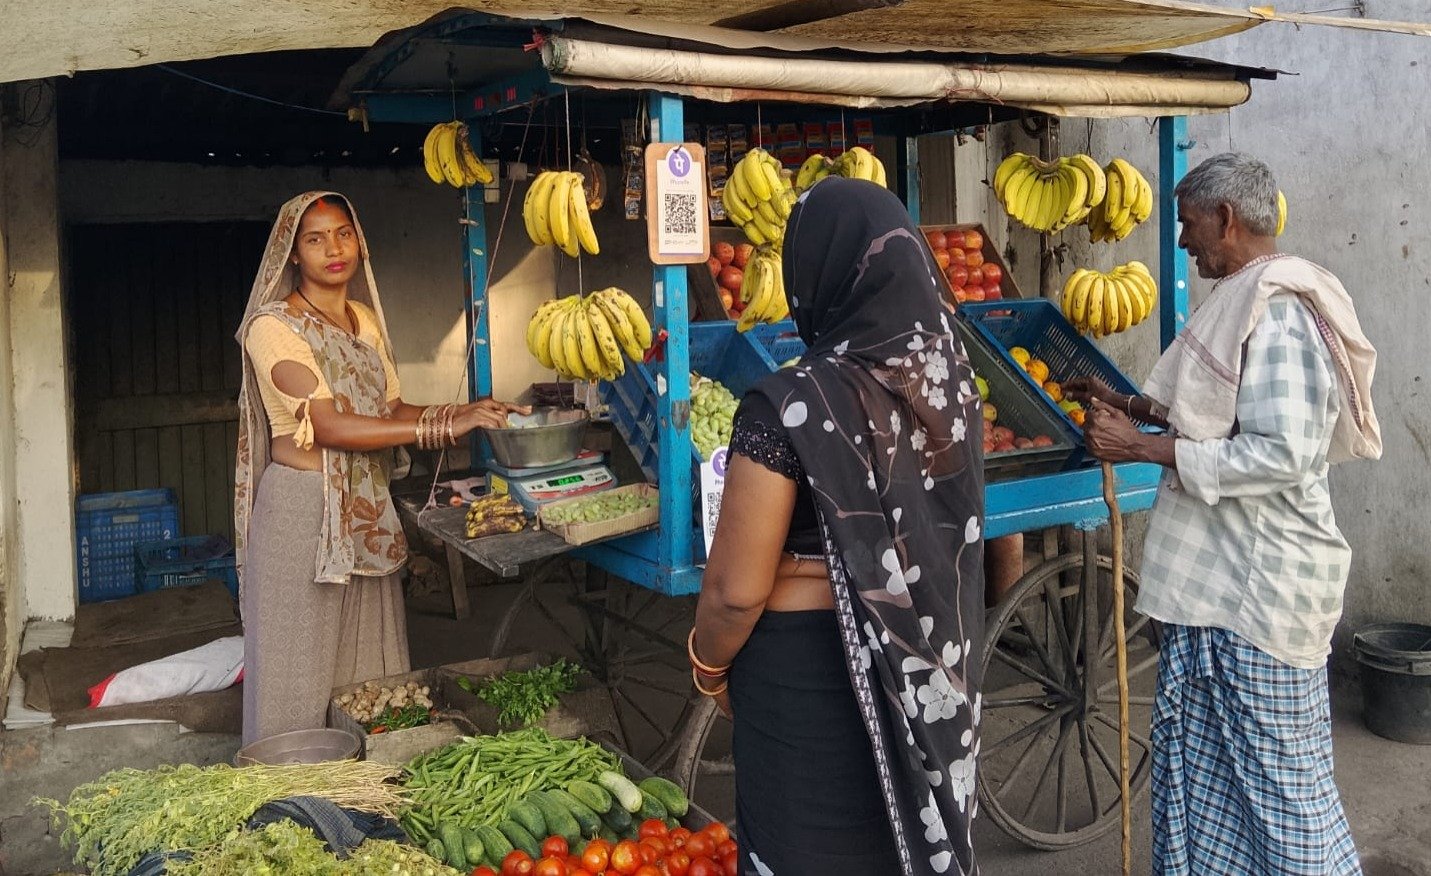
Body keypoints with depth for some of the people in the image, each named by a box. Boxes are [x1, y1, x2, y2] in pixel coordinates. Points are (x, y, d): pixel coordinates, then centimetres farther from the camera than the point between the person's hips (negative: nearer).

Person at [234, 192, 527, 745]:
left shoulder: (365, 319, 11)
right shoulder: (274, 326, -11)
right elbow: (327, 426, -21)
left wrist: (464, 411, -6)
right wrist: (443, 428, -25)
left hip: (367, 511, 7)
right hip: (301, 508, -6)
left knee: (371, 668, 11)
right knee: (300, 674, 1)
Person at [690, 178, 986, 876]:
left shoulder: (790, 405, -24)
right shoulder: (949, 375, -4)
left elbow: (736, 590, -19)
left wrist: (708, 666, -1)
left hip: (813, 675, -6)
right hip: (932, 665, 6)